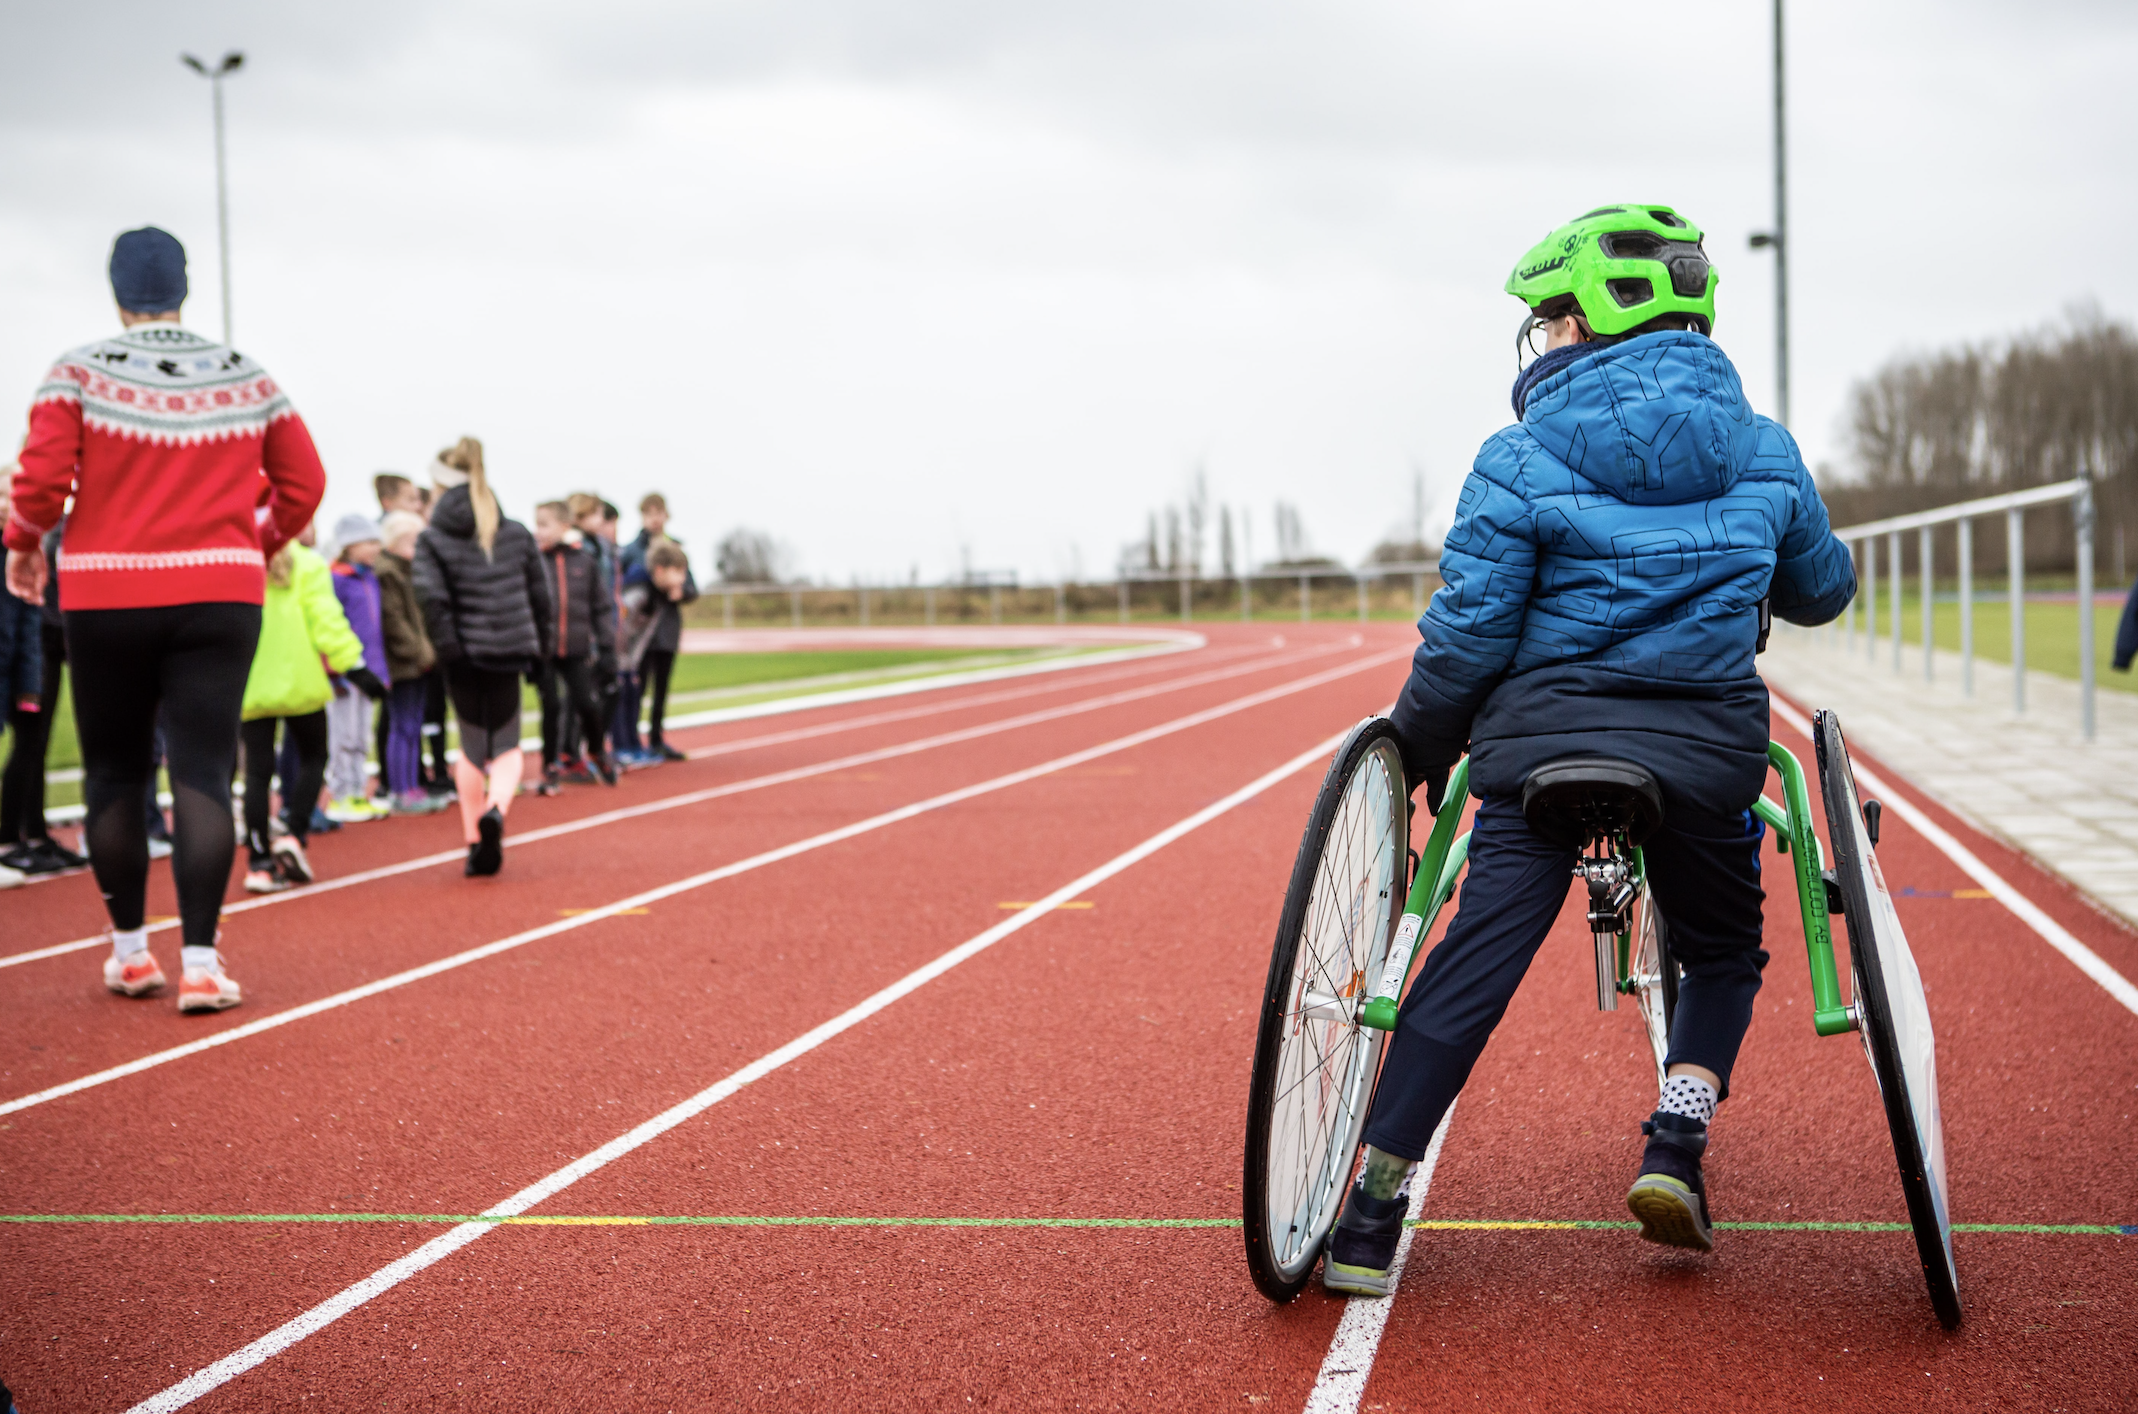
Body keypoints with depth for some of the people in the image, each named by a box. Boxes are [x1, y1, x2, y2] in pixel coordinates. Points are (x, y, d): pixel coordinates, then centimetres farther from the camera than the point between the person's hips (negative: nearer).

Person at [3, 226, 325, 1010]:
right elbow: (303, 481, 7)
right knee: (203, 775, -2)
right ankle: (200, 962, -8)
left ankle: (130, 948, 20)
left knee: (113, 774, 13)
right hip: (221, 597, 1)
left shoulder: (79, 372, -3)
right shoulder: (249, 378, 4)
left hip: (104, 598, -1)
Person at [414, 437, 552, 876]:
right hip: (510, 651, 1)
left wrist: (448, 649, -10)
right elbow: (540, 596, 8)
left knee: (472, 746, 15)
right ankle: (496, 808, -20)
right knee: (506, 746, 10)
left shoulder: (431, 540, -4)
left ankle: (475, 841, 14)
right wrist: (539, 650, 15)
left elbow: (432, 599, -16)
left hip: (464, 657, -1)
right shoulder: (517, 534, 5)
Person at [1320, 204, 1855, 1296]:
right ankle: (1677, 1141, 3)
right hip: (1707, 753, 2)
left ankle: (1371, 1217, 0)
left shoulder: (1521, 461, -5)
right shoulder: (1765, 454, 6)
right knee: (1723, 952, 24)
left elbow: (1467, 633, -6)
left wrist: (1419, 750, 9)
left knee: (1475, 961, 1)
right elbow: (1821, 591, 22)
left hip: (1542, 743, -2)